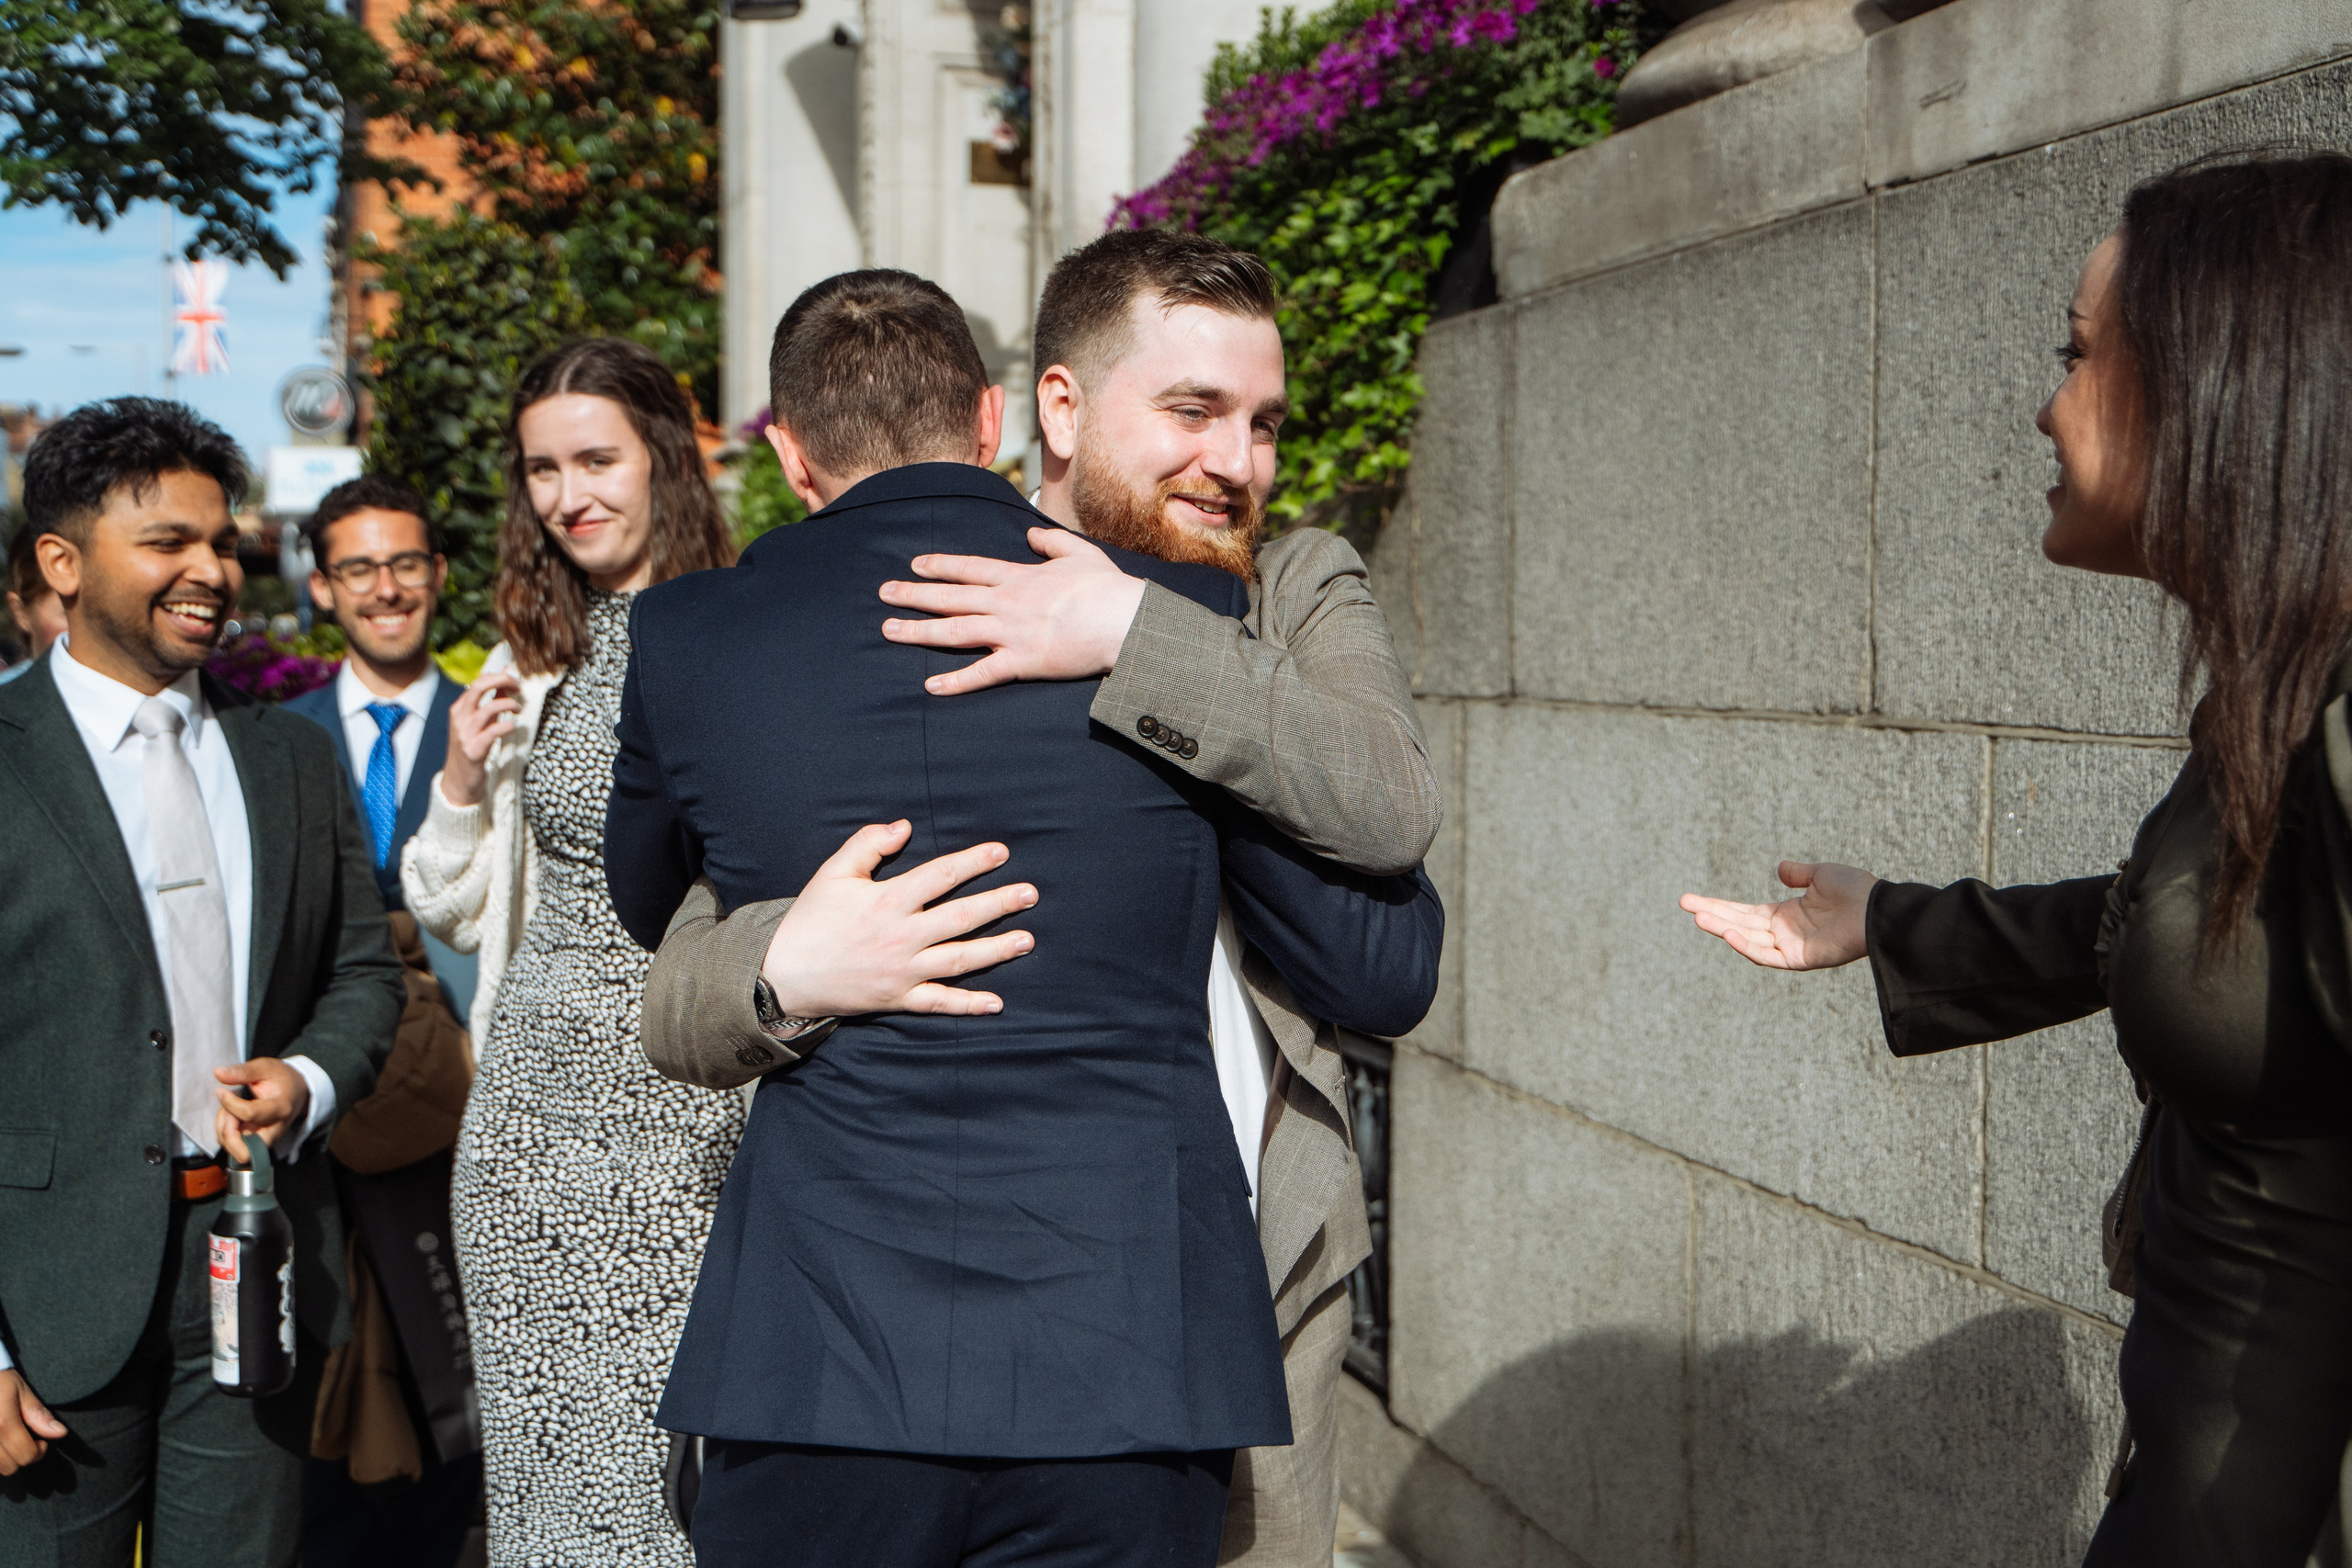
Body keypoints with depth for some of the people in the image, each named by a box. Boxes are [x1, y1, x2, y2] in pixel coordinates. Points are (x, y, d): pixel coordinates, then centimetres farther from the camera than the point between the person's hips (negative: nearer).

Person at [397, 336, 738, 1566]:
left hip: (700, 1117, -4)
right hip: (537, 1105, 5)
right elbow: (465, 918, 19)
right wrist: (461, 782, 4)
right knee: (546, 1459, 7)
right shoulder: (529, 666, 13)